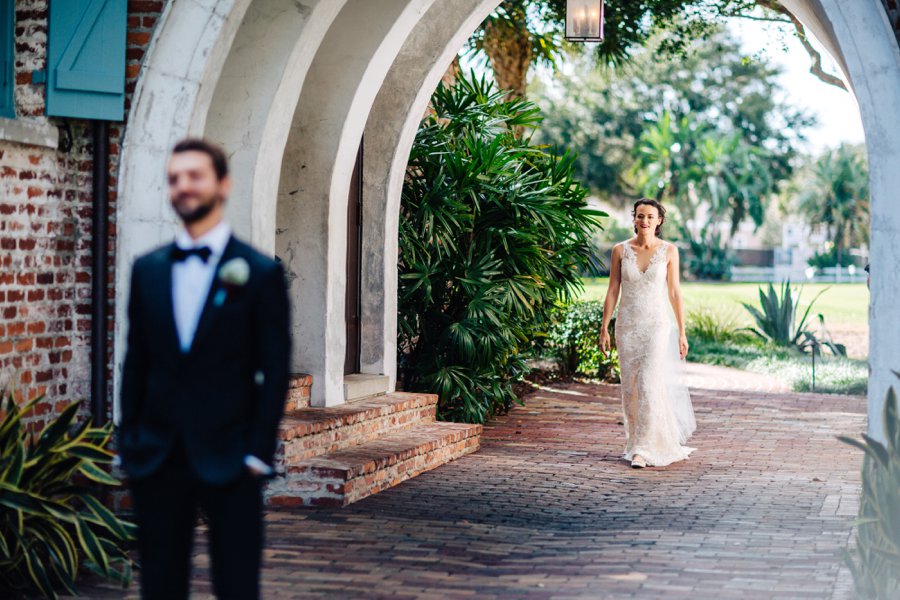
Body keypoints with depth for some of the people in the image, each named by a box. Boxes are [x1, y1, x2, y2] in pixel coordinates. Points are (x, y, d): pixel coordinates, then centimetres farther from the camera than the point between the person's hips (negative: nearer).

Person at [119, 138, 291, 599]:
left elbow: (275, 371, -4)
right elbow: (135, 361, 11)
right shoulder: (147, 269, 9)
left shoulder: (259, 273, -3)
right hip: (156, 458, 4)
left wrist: (258, 452, -9)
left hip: (227, 459, -4)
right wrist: (127, 441, 5)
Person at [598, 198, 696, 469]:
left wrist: (682, 332, 0)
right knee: (631, 388, 6)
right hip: (628, 325, 2)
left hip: (659, 325, -2)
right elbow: (612, 290, 5)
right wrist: (605, 327, 1)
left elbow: (674, 292, 1)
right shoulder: (620, 250, 2)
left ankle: (645, 449, -10)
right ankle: (638, 442, 22)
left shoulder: (669, 251, -1)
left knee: (651, 385, -13)